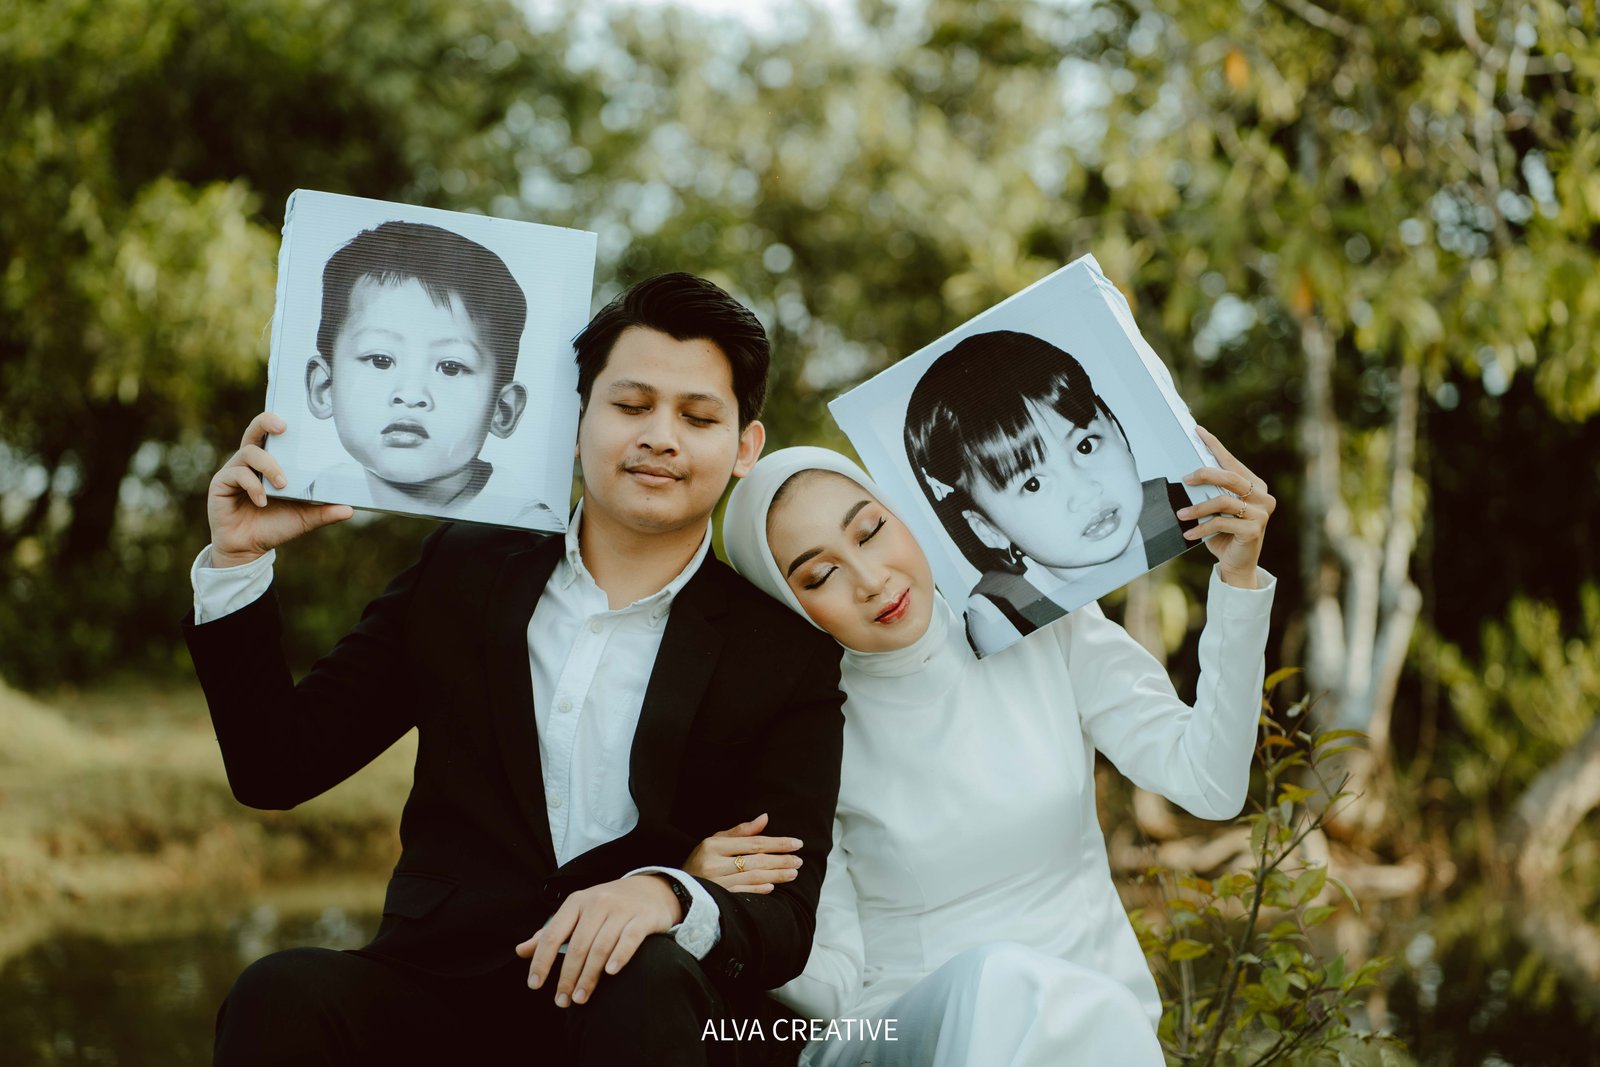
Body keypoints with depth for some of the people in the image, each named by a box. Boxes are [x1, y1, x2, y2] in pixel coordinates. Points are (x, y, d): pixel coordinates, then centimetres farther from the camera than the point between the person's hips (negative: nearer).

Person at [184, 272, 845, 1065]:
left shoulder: (787, 657, 4)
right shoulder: (461, 575, 12)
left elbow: (787, 922, -4)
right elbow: (278, 768, 12)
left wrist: (669, 897, -27)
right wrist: (238, 561, 2)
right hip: (436, 991, 2)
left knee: (649, 981, -36)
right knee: (282, 994, -30)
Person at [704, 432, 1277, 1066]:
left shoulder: (1043, 628, -1)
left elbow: (1209, 783, -7)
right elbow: (830, 984, -5)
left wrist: (1238, 578, -14)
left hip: (1088, 1015, 1)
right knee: (995, 980, -36)